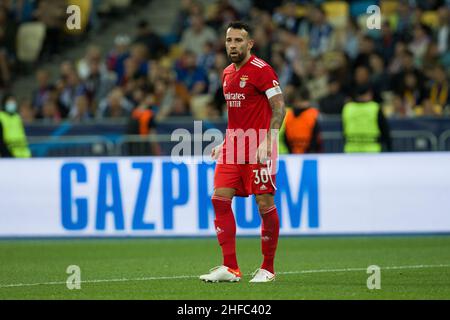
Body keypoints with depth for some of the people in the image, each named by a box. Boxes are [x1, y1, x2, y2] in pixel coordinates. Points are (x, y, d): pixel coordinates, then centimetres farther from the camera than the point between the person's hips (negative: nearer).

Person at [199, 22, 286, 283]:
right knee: (220, 199, -4)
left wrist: (268, 141, -23)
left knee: (265, 205, -3)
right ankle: (230, 268, -3)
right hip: (232, 148, 8)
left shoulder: (261, 70, -9)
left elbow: (279, 107, -14)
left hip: (258, 150, -8)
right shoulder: (228, 73, 15)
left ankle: (267, 269, 8)